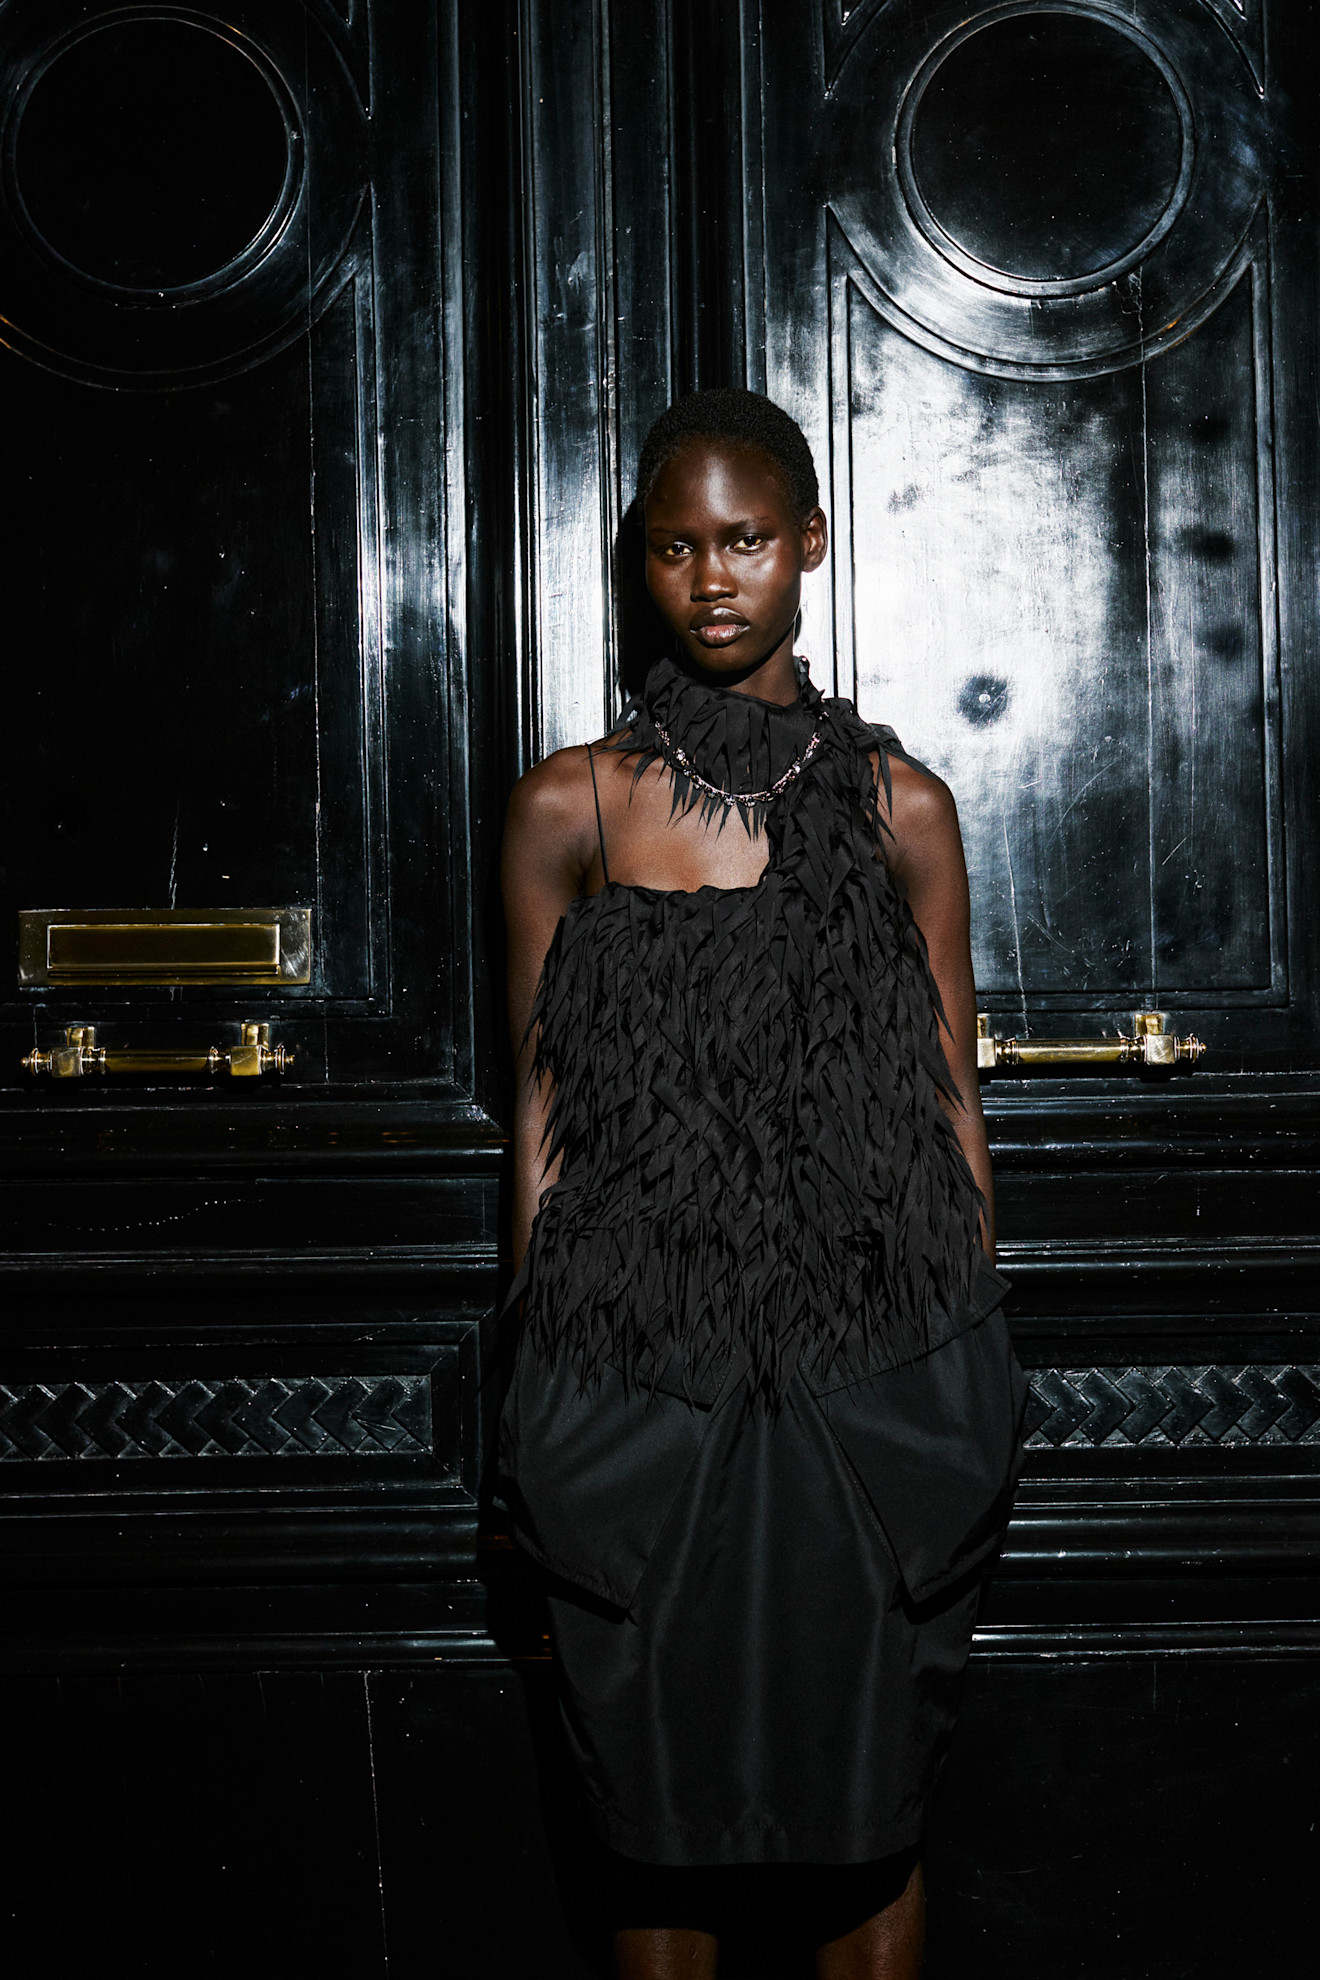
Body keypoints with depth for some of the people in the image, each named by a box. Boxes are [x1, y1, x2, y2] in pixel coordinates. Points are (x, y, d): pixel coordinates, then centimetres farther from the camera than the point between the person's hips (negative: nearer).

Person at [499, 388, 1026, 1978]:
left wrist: (975, 1379, 6)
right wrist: (541, 1363, 5)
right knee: (662, 1819, 9)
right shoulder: (570, 808, 2)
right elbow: (543, 1102, 5)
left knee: (864, 1810, 9)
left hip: (871, 1367, 1)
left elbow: (951, 1099, 7)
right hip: (642, 1371, 0)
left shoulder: (897, 805, 3)